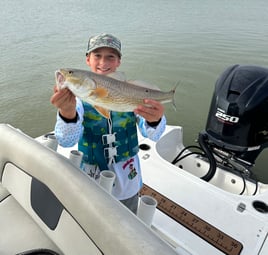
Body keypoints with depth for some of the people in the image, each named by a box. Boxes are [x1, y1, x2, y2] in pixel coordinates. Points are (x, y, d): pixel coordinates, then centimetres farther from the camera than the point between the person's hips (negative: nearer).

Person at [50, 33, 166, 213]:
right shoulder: (79, 95, -13)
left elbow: (153, 135, -20)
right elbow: (67, 141, -27)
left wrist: (154, 119, -44)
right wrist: (67, 113, -49)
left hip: (128, 185, 1)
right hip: (90, 187, -1)